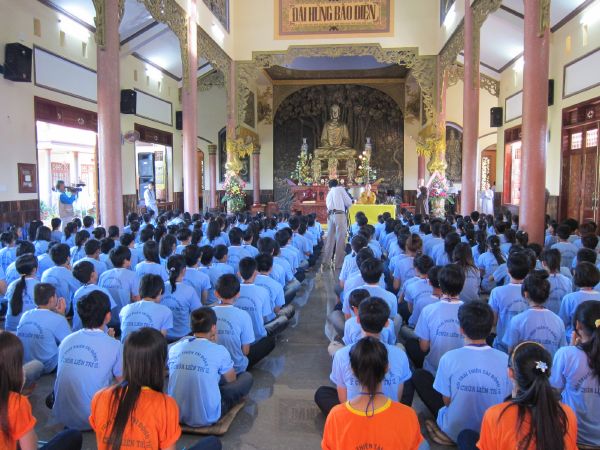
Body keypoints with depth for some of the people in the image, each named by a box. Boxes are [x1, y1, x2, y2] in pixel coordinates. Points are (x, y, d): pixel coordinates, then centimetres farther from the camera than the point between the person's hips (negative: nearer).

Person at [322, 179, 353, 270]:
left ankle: (326, 262, 15)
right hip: (339, 214, -6)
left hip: (330, 216, 6)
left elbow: (328, 205, 19)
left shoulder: (329, 194, 26)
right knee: (340, 240, -3)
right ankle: (338, 264, -2)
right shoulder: (340, 189, 10)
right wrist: (345, 207, 25)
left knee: (330, 239, 11)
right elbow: (349, 202, 6)